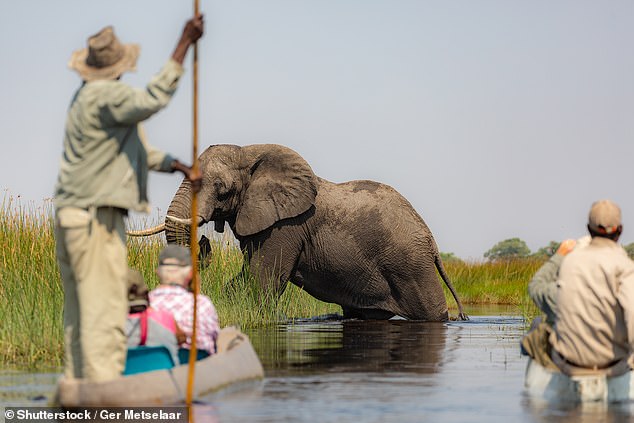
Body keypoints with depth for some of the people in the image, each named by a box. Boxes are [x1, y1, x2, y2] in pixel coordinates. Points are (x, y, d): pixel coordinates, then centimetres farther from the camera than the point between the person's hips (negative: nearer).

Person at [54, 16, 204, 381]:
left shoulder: (88, 95, 19)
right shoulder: (105, 95, -13)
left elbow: (136, 151, 24)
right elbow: (152, 101, -31)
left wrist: (179, 166, 16)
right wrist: (184, 46, -28)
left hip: (72, 216, 10)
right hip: (96, 217, -10)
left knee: (80, 312, 12)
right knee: (105, 310, -12)